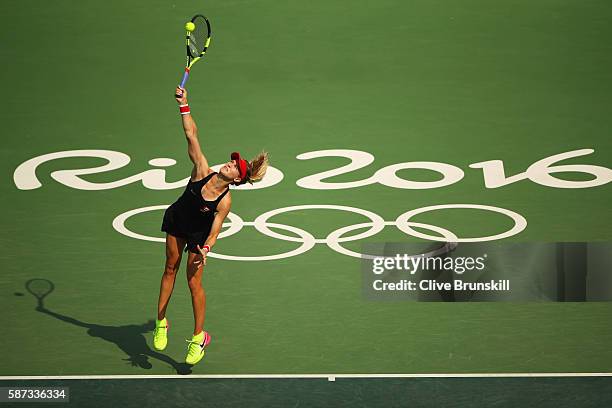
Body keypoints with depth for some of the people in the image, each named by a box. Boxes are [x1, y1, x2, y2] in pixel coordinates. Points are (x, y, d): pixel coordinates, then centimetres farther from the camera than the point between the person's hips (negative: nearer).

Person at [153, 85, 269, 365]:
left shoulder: (225, 201, -30)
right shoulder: (202, 171, -26)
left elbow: (214, 232, -26)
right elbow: (191, 134, -28)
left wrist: (205, 249, -44)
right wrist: (183, 106, -34)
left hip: (199, 234, -4)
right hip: (176, 221, 4)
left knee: (194, 281, -4)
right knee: (170, 269, 12)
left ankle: (198, 337, 8)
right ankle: (161, 323, 25)